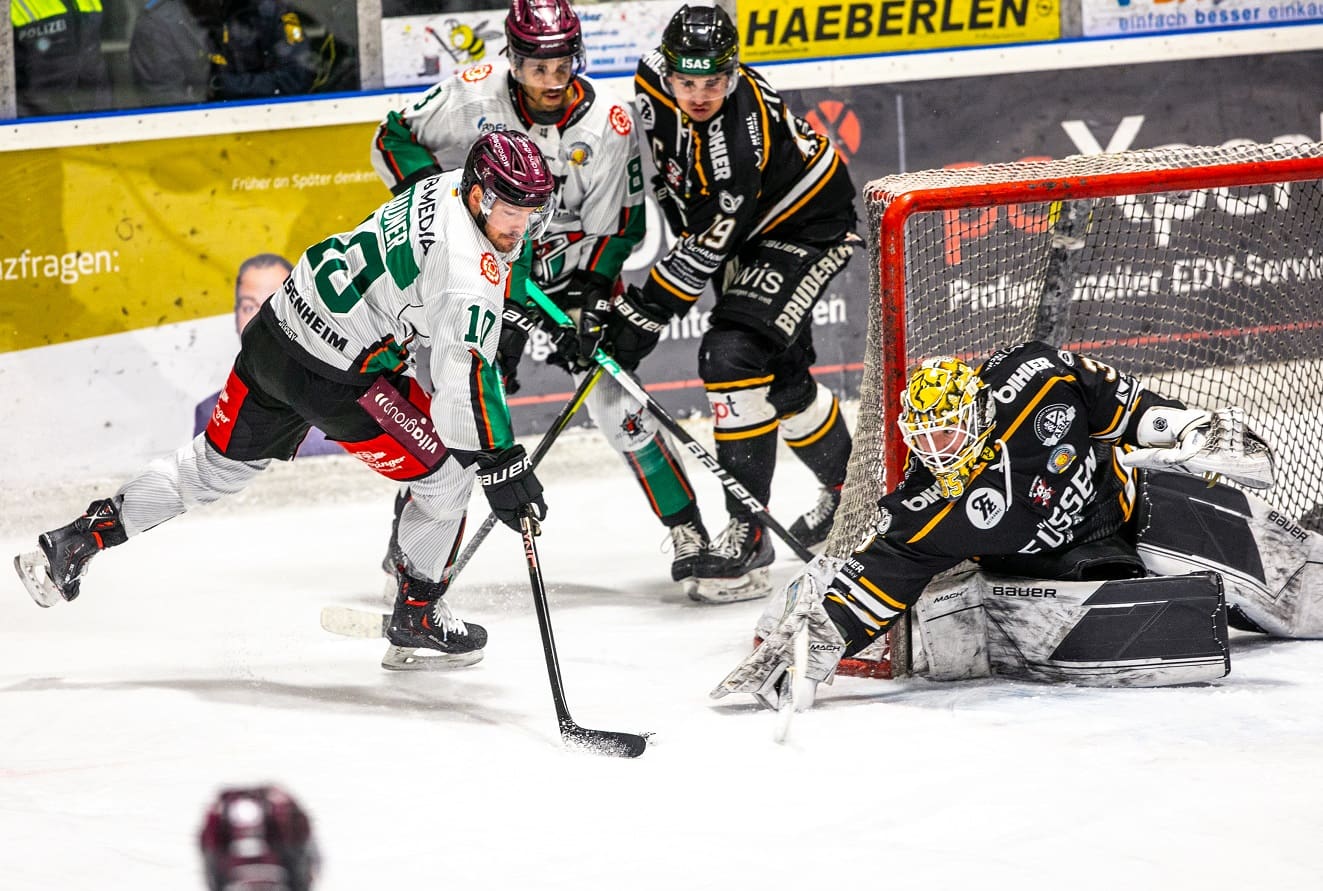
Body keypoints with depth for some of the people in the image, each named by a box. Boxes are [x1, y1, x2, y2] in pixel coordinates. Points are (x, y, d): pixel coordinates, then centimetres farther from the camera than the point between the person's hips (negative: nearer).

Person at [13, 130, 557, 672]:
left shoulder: (447, 187, 3)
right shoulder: (468, 265, -25)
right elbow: (464, 371, -31)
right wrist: (501, 467, -29)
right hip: (336, 377, -9)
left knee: (216, 465, 25)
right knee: (448, 480, 5)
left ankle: (70, 545, 29)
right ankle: (416, 619, 20)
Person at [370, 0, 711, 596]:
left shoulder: (607, 127, -18)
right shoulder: (473, 95, -18)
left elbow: (613, 232, -12)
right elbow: (395, 140, -7)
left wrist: (586, 306, -22)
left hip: (570, 269, -1)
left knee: (615, 405, -8)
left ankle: (687, 531, 4)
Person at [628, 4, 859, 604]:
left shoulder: (737, 137, -37)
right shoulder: (654, 82, -15)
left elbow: (706, 250, -34)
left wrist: (642, 315, -31)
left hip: (810, 225, -9)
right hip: (751, 228, 9)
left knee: (734, 356, -23)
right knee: (780, 373, 17)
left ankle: (747, 532, -19)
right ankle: (849, 483, 41)